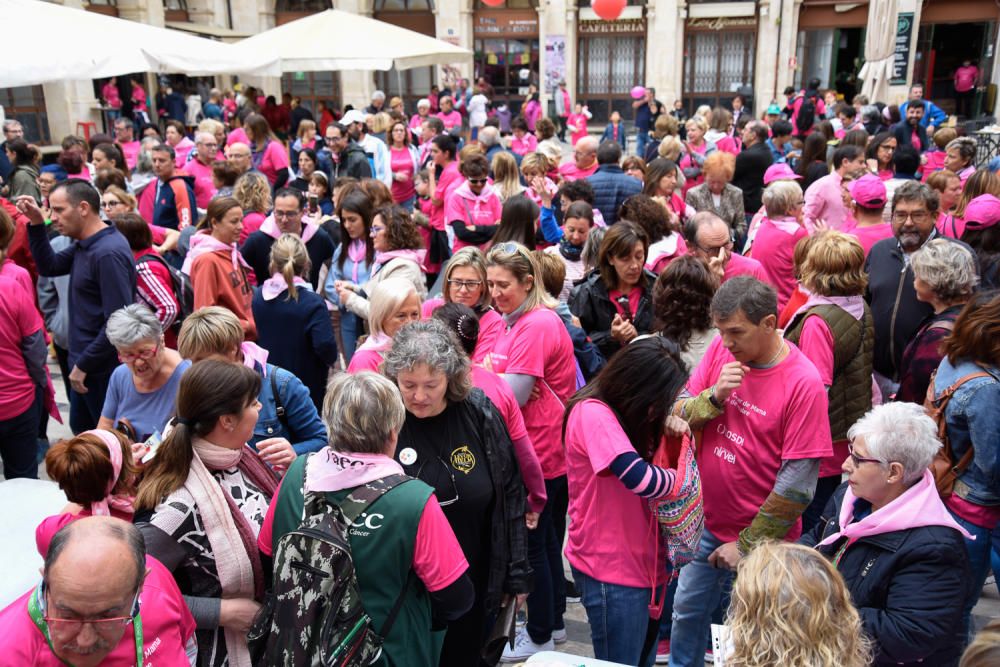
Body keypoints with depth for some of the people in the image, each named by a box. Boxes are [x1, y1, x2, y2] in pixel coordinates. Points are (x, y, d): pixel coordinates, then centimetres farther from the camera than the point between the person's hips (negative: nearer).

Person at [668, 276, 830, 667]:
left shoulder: (804, 383, -21)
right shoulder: (721, 349, -7)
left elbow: (798, 482, -19)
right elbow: (678, 414, -3)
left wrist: (748, 545, -13)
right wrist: (715, 396, -23)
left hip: (761, 537, -4)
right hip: (707, 521, 5)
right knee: (687, 611, 21)